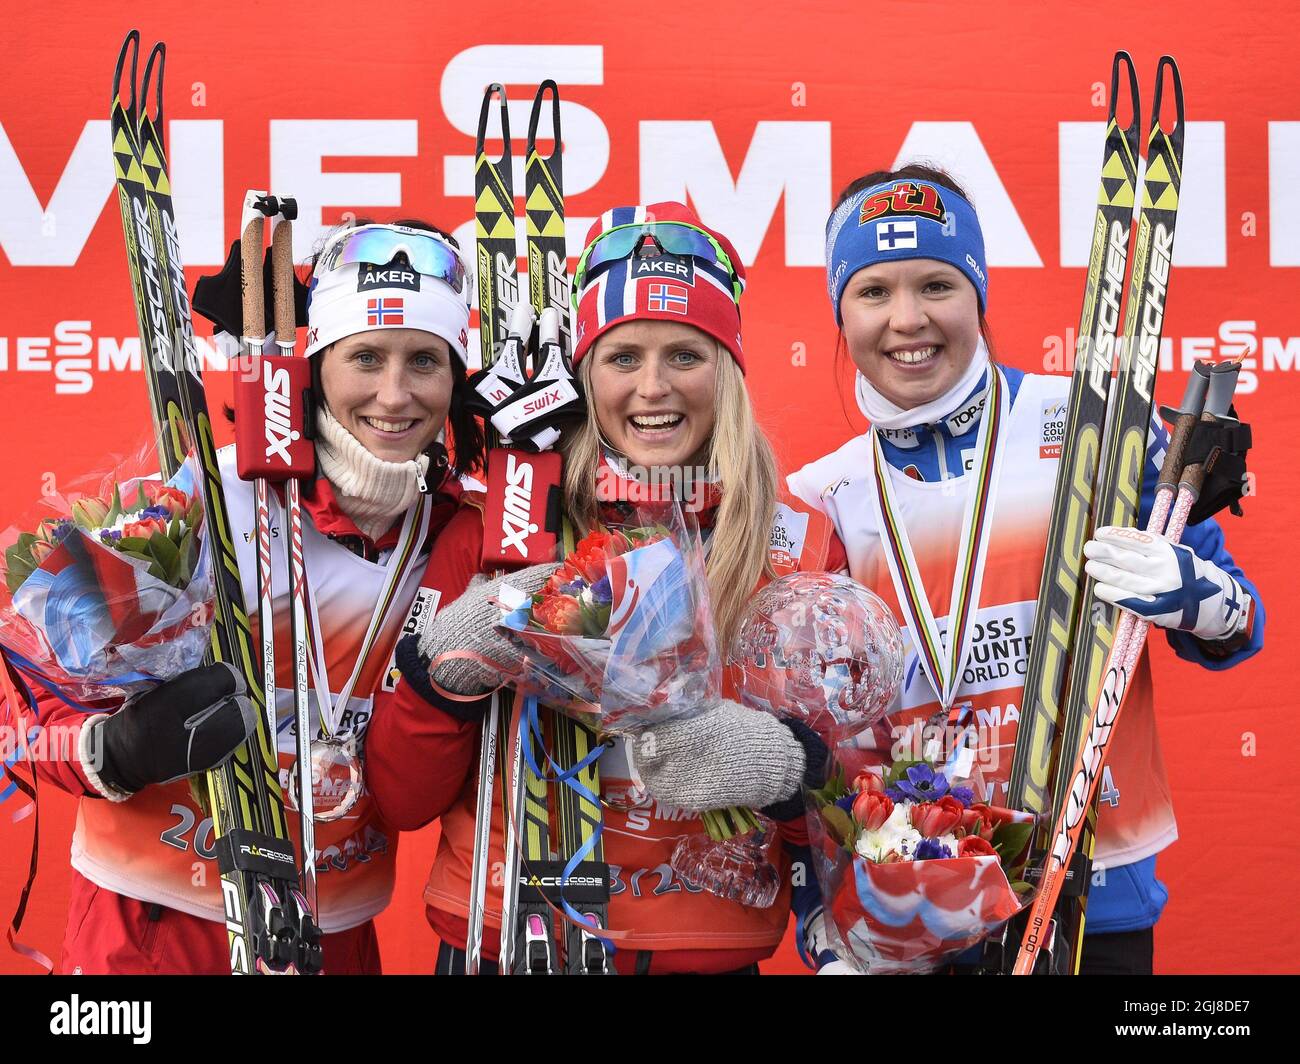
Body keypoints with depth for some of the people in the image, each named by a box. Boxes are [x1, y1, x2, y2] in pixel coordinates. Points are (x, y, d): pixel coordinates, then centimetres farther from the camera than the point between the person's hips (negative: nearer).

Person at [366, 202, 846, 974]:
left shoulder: (803, 547, -5)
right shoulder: (494, 531, -7)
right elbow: (401, 801, -4)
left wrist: (788, 768, -22)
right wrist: (447, 673, -22)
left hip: (716, 950, 1)